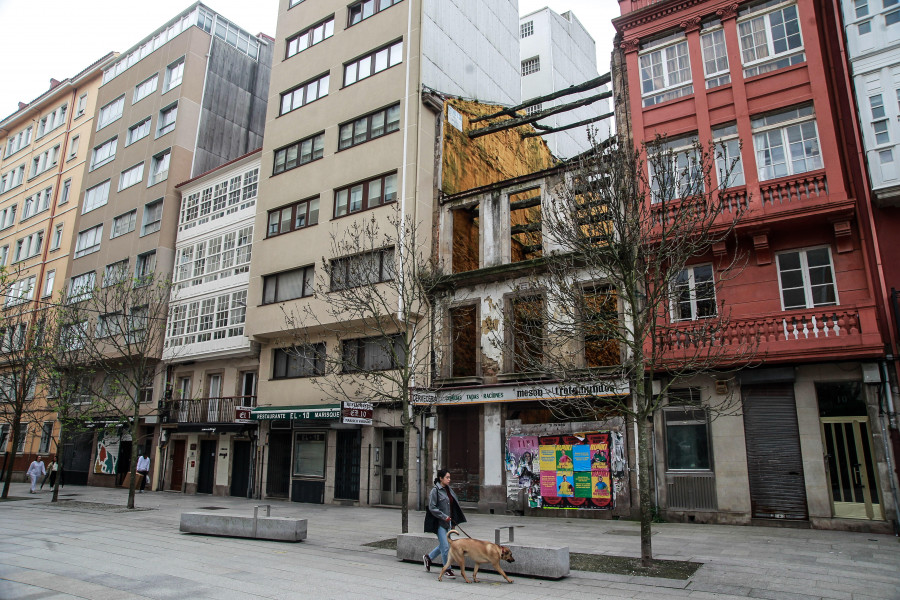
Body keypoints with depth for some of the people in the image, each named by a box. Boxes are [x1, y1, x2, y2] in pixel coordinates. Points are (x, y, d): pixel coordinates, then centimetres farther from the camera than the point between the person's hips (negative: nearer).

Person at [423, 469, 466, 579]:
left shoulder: (448, 489, 10)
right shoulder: (435, 490, -13)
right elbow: (432, 508, -16)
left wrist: (452, 521, 14)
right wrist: (444, 516, -19)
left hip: (448, 522, 8)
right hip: (440, 523, -8)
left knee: (444, 545, 16)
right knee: (445, 547, -5)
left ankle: (428, 557, 36)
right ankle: (447, 570, 8)